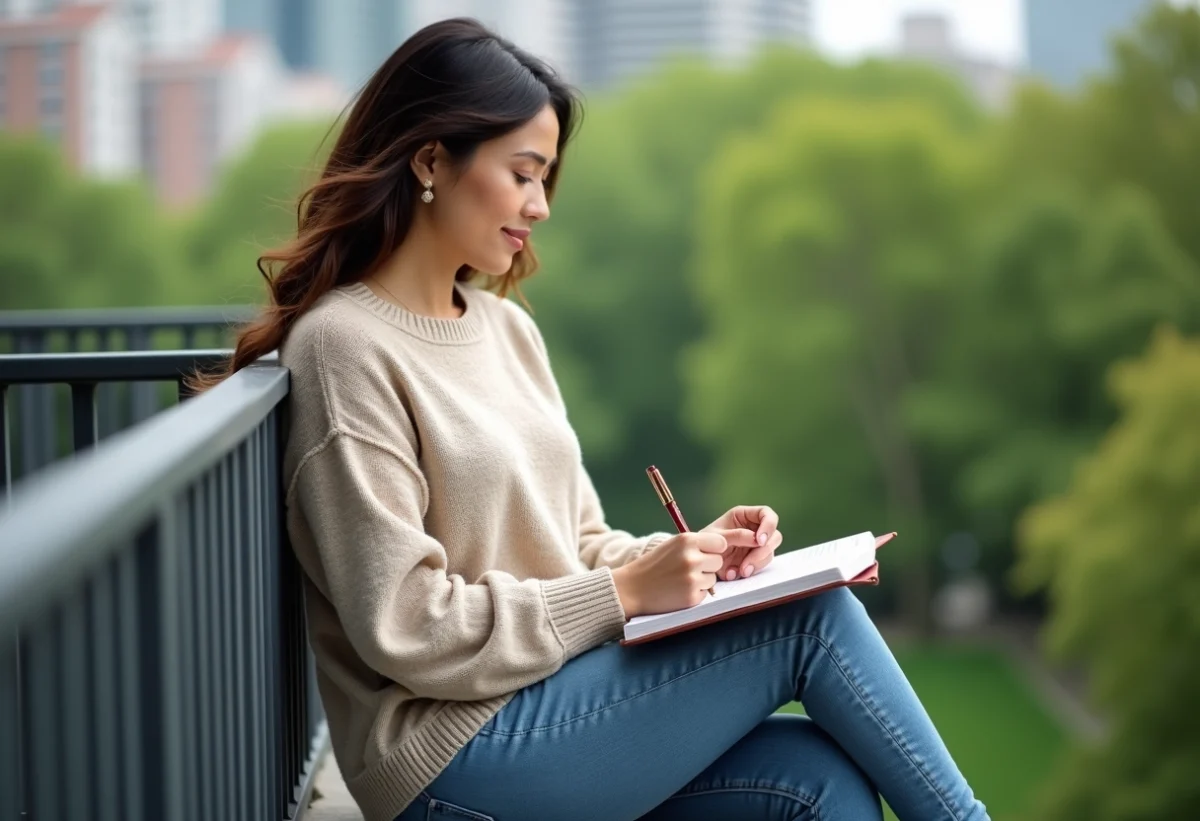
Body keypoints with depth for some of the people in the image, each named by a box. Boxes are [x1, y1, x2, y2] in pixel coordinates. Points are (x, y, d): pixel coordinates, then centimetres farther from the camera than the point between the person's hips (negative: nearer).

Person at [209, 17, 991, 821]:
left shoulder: (508, 327, 13)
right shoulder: (343, 348, -12)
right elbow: (409, 632, -16)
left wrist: (683, 553, -3)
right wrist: (627, 593, -15)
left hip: (552, 702, 7)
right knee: (812, 618, -14)